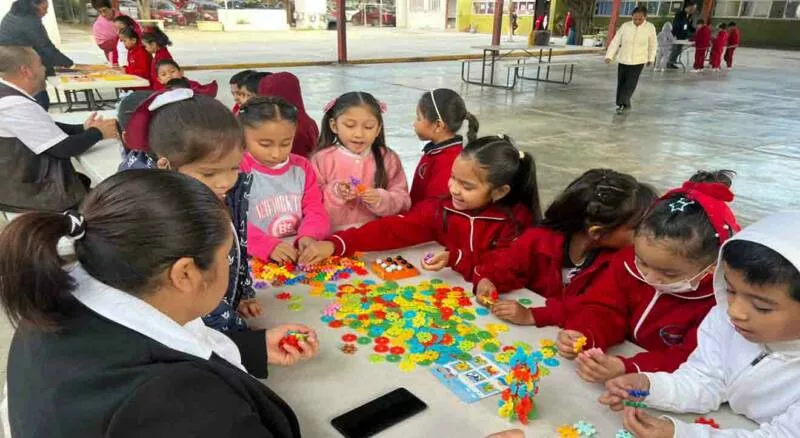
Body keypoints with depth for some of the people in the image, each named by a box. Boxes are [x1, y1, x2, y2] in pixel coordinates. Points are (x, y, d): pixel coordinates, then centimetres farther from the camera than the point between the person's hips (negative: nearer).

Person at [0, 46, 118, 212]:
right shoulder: (16, 105, -26)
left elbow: (49, 129, 12)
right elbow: (64, 148, -23)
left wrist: (83, 129, 1)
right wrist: (97, 132, -8)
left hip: (21, 183, 9)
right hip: (29, 194, -9)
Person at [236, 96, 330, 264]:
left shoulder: (301, 167, 9)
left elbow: (315, 210, 4)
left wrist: (308, 236, -17)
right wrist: (268, 246, -27)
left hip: (300, 257, 4)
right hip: (255, 260, -4)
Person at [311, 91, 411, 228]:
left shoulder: (388, 159, 4)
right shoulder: (322, 159, 0)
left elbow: (403, 203, 2)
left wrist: (380, 200, -15)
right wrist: (334, 194, -16)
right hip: (334, 233, -2)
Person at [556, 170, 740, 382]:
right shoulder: (630, 261, -8)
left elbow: (695, 362, -23)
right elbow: (604, 310, -5)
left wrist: (626, 369, -36)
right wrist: (583, 336, -26)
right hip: (621, 355, 3)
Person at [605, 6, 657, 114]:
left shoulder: (650, 28, -8)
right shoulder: (625, 26, -8)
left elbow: (653, 45, 4)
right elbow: (615, 41, -5)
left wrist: (651, 58, 12)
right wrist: (609, 56, -12)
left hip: (638, 61, -2)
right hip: (623, 60, 2)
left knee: (630, 84, -10)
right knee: (621, 83, 9)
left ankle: (622, 104, -5)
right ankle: (625, 104, 25)